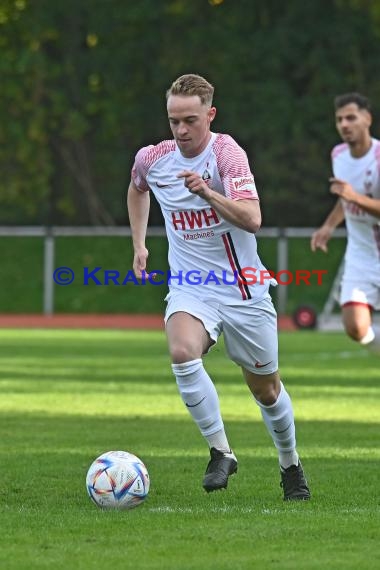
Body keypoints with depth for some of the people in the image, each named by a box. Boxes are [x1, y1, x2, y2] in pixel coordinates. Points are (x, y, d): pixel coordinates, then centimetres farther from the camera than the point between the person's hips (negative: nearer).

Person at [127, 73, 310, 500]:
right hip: (189, 287, 2)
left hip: (243, 289, -2)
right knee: (182, 353, -30)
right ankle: (221, 453, -18)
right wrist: (139, 245, 20)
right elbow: (137, 189, 24)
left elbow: (252, 219, -28)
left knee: (265, 387, 9)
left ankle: (290, 466, 35)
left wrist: (209, 194, -41)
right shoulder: (152, 159, -2)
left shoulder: (227, 153, -15)